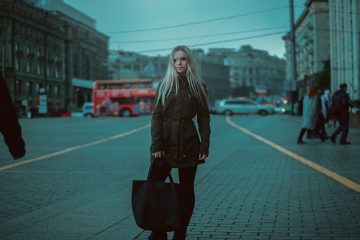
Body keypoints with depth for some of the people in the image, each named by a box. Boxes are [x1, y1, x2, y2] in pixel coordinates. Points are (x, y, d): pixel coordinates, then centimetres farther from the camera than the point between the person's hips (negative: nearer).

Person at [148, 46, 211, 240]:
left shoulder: (198, 87, 4)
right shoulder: (164, 85, 5)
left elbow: (204, 119, 4)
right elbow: (156, 116, 0)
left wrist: (204, 147, -5)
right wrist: (156, 146, -10)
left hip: (188, 145, 0)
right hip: (165, 143, 1)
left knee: (186, 190, 5)